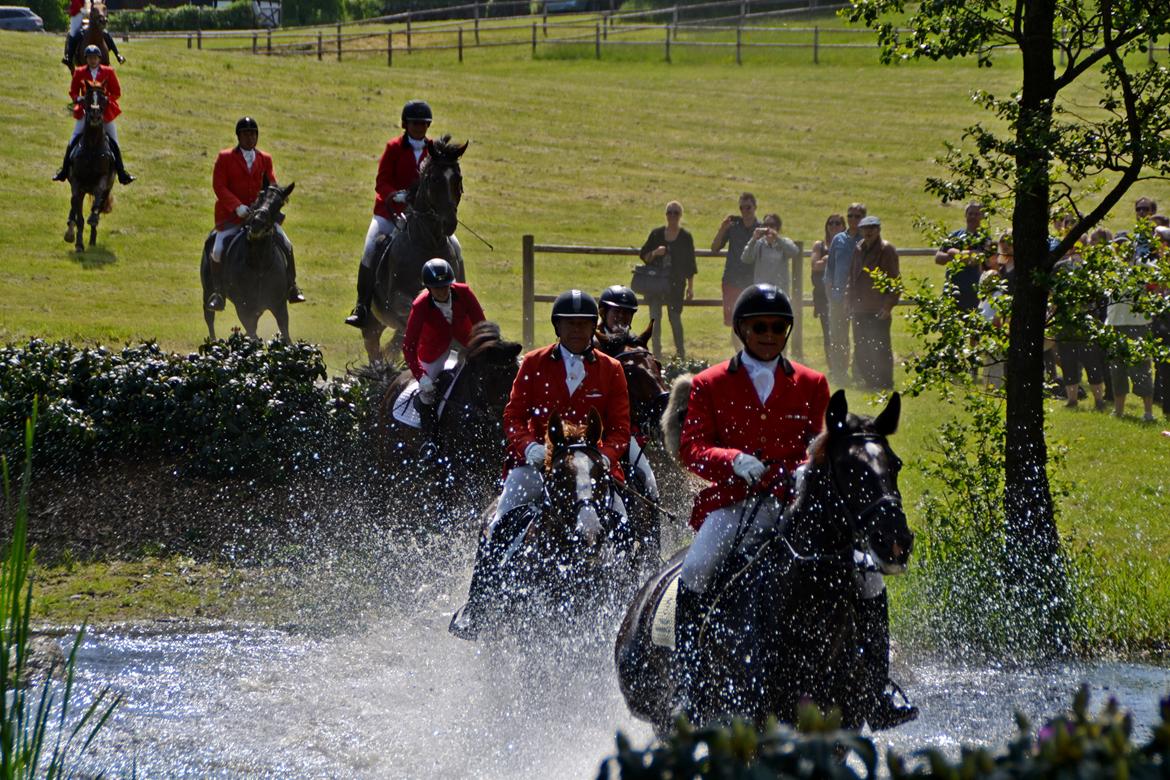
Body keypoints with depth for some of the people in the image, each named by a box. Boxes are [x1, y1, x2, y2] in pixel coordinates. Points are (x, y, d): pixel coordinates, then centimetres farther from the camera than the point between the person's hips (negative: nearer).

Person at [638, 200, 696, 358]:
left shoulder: (686, 237, 1)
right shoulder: (656, 234, 5)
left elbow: (690, 264, 4)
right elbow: (644, 256, 8)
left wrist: (690, 287, 2)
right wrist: (655, 253, -14)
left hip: (676, 284, -2)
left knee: (675, 318, 0)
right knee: (655, 317, -2)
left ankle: (681, 354, 12)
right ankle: (657, 354, 5)